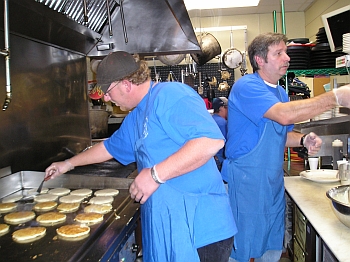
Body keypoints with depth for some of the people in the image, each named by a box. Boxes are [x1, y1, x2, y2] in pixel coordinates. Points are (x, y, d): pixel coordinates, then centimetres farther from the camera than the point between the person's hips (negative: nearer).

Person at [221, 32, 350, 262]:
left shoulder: (281, 92, 12)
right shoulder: (246, 87, -16)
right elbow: (284, 115, -31)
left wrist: (303, 140, -2)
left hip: (274, 181, 8)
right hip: (245, 180, -8)